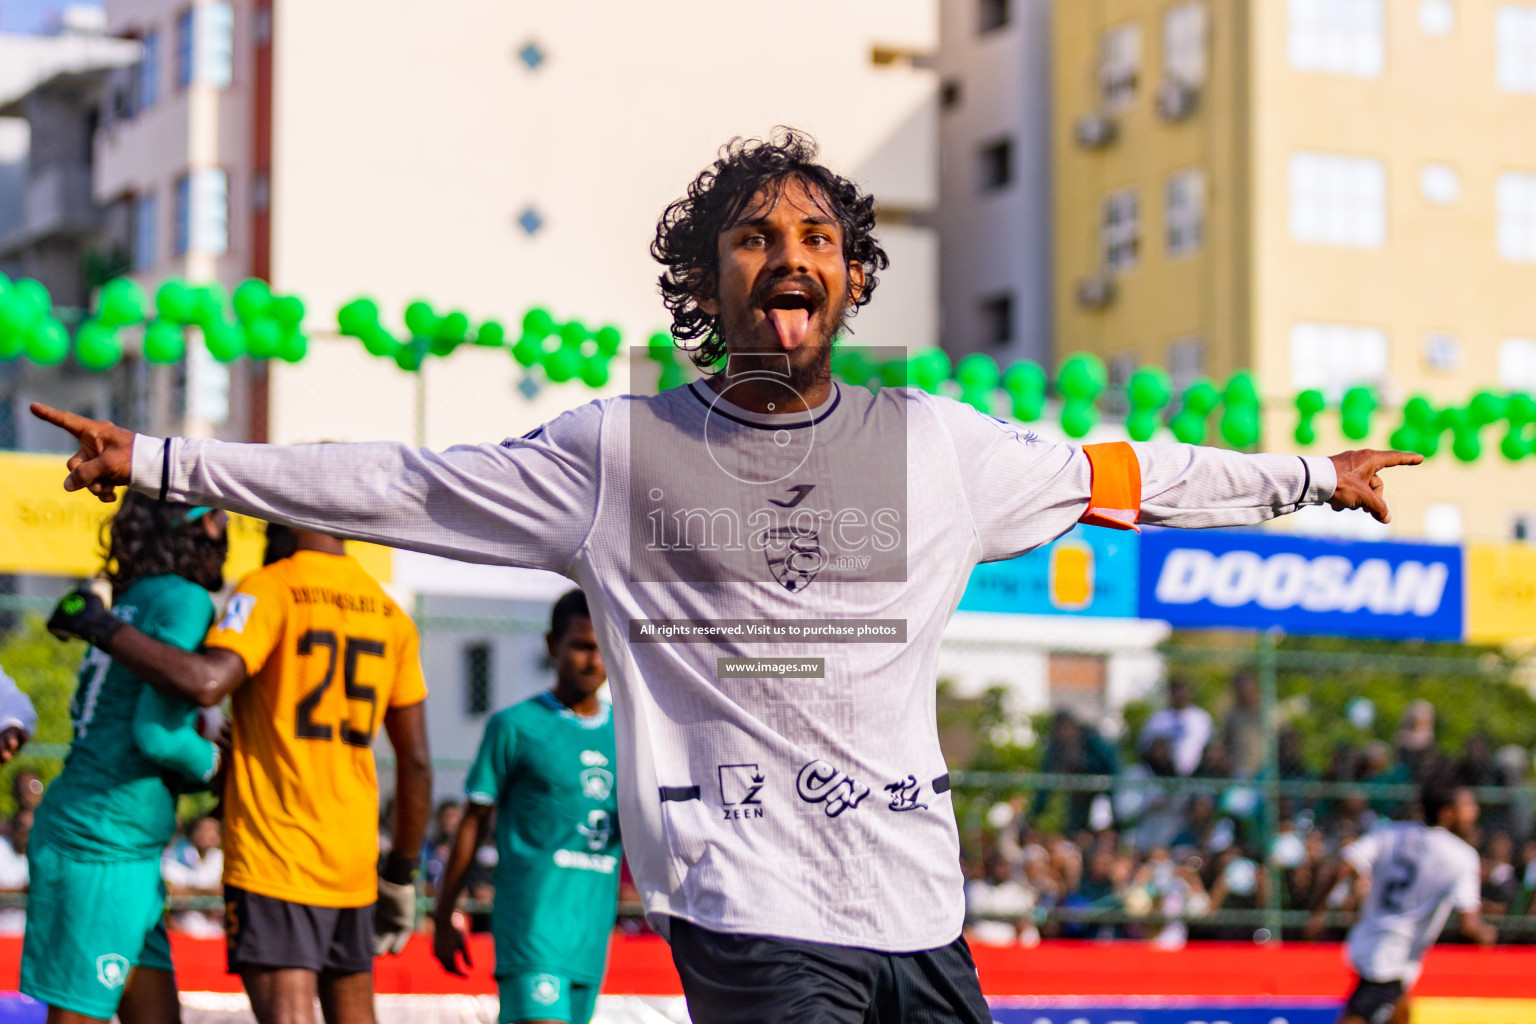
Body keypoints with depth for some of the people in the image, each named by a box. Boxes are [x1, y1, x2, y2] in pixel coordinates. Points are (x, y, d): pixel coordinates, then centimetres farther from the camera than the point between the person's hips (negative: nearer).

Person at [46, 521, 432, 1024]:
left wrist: (103, 628, -13)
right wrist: (402, 874, 21)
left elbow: (206, 681, -25)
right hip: (352, 859, 7)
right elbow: (416, 762, 12)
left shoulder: (270, 590, -7)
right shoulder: (389, 613, 12)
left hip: (273, 855, -7)